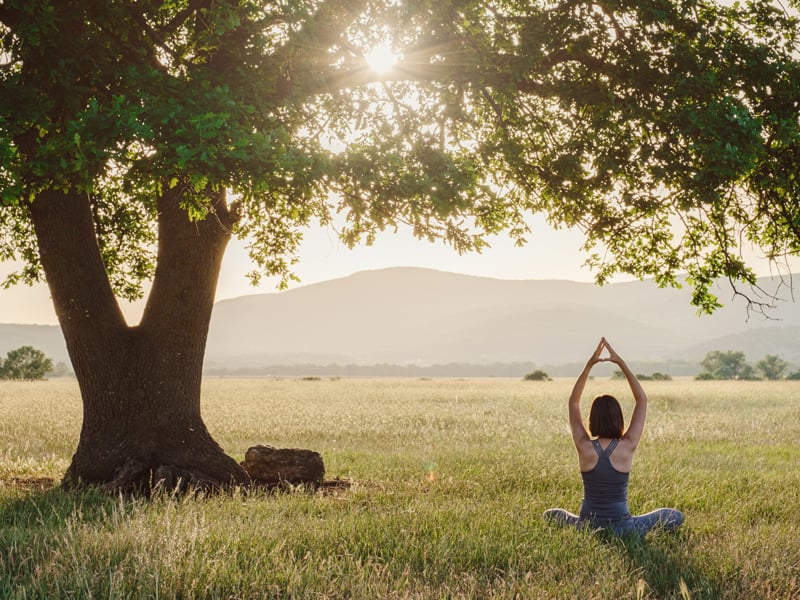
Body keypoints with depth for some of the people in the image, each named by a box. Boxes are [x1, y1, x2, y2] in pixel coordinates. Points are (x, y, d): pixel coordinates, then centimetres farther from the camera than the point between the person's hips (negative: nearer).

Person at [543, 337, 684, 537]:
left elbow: (573, 402, 1)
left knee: (550, 514, 31)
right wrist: (621, 363, -6)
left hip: (587, 527, 1)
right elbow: (642, 400, -3)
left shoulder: (584, 446, -10)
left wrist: (589, 364, -5)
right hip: (622, 529, -1)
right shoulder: (627, 447, -13)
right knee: (677, 516, 16)